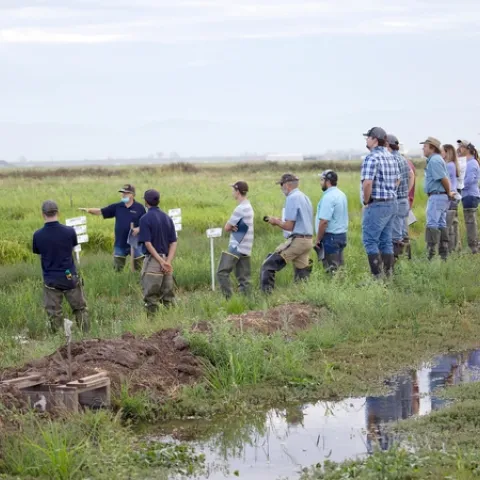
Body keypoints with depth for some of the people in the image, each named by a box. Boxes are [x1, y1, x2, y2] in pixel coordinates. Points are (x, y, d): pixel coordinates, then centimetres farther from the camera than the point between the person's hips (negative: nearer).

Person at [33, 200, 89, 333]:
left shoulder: (37, 235, -11)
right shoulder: (69, 231, -11)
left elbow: (38, 254, 3)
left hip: (51, 280, 0)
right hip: (70, 277, 0)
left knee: (54, 314, 8)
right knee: (80, 309, 15)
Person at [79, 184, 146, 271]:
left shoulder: (139, 208, -4)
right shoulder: (117, 207, 4)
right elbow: (101, 211, 2)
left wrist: (138, 229, -19)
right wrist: (88, 210, -14)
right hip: (120, 244, 3)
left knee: (139, 268, 3)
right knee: (117, 270, 9)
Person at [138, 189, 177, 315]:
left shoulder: (145, 219, -8)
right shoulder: (167, 218, 10)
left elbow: (148, 243, -15)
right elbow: (173, 243, 4)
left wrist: (161, 261, -15)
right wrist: (168, 261, -4)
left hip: (153, 260, -6)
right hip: (166, 260, 6)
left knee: (151, 296, -2)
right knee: (169, 296, 11)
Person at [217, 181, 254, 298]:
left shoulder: (240, 208, -15)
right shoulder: (248, 206, 15)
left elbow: (227, 228, -11)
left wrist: (231, 227, 9)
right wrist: (233, 227, -5)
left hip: (237, 247, -9)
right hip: (245, 248, 9)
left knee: (222, 273, -11)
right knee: (243, 277, 7)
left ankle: (229, 298, -16)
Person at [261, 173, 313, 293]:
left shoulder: (292, 198, -11)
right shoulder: (305, 197, 16)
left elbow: (289, 226, -14)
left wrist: (276, 221, 3)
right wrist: (280, 221, 18)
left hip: (297, 241, -9)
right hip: (308, 240, 9)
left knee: (269, 265, -8)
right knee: (302, 274, 10)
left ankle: (266, 293, -16)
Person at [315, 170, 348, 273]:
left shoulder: (328, 197, -16)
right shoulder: (341, 194, 14)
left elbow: (324, 221, -22)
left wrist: (318, 239, -12)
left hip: (331, 236, -9)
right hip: (342, 234, 9)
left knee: (331, 268, -7)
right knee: (339, 266, 11)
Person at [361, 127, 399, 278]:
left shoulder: (371, 158, -16)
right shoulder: (391, 157, 12)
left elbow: (367, 183, -25)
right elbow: (397, 180, 21)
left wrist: (366, 202, -12)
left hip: (377, 204, -9)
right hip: (392, 202, 9)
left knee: (370, 240, -4)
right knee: (386, 240, 13)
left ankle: (377, 276, -8)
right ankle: (388, 274, 14)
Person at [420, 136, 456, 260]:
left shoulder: (434, 160, -15)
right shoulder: (436, 159, 18)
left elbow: (443, 178, -21)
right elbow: (444, 178, 18)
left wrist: (449, 193, -9)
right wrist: (448, 193, 9)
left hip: (437, 196, -11)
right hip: (441, 196, 11)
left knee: (432, 224, -11)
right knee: (441, 225, 12)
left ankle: (432, 254, -15)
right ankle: (443, 254, 16)